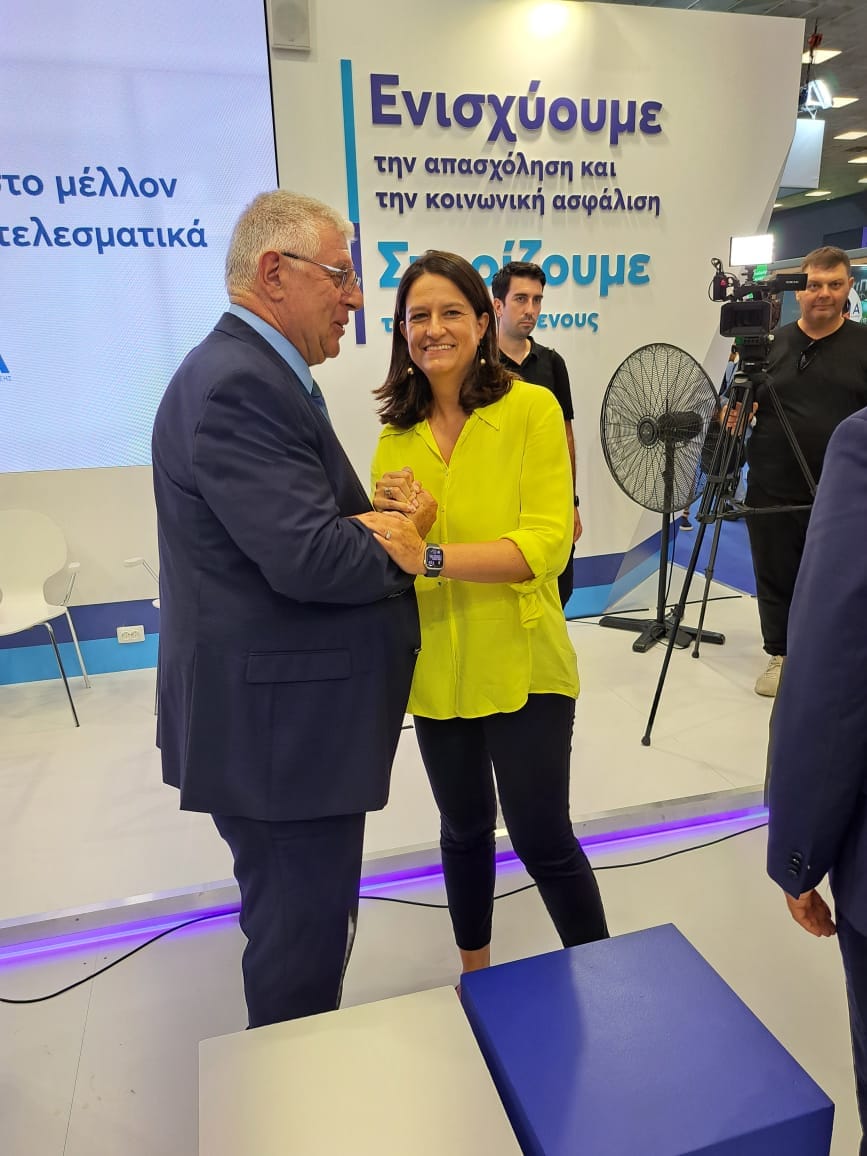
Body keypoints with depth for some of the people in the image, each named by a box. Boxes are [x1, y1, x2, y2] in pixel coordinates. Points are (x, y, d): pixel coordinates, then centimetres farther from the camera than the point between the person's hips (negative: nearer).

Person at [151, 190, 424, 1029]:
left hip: (283, 713, 11)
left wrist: (376, 521, -3)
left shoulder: (253, 374, 14)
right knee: (301, 940, 7)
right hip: (274, 725, -11)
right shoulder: (236, 387, -21)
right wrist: (405, 543, -9)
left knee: (305, 924, 25)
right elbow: (310, 559, -28)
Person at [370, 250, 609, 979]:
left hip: (520, 664, -4)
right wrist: (390, 518, -14)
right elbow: (392, 554, 8)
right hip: (437, 668, 5)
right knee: (464, 830, 21)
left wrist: (431, 556, -29)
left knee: (542, 838, 5)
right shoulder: (397, 431, 3)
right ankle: (475, 973, 45)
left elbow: (547, 545, -18)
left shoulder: (532, 408, -9)